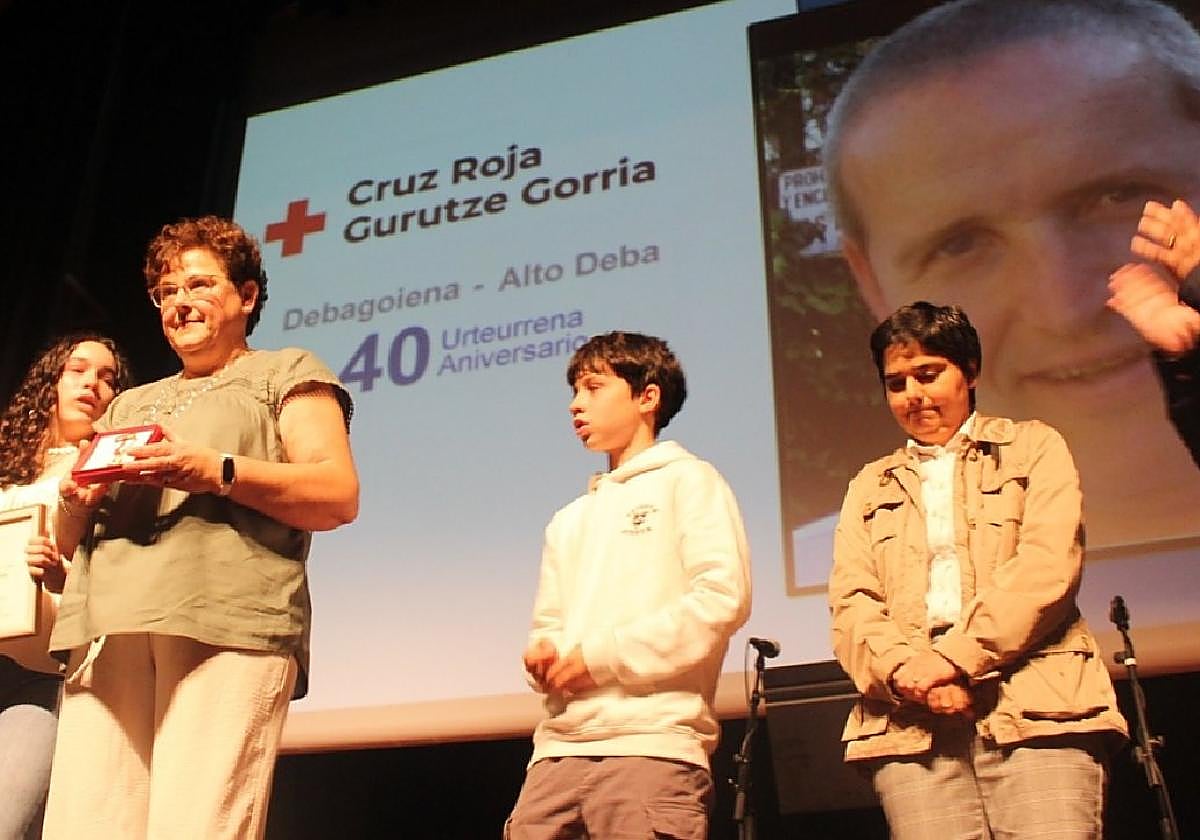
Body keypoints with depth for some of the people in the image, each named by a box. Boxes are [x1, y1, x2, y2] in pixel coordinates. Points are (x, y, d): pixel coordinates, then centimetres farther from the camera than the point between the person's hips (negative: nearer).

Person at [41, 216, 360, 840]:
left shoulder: (286, 373, 16)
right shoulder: (129, 403, 33)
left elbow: (338, 497, 0)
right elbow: (66, 539, 29)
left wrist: (214, 470, -12)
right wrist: (78, 503, 5)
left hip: (227, 624, -5)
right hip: (108, 629, 5)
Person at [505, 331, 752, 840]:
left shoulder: (687, 481, 7)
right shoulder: (569, 520, 27)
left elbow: (722, 597, -8)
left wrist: (601, 654, -9)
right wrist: (542, 656, 1)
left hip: (651, 745, -6)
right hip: (558, 748, 6)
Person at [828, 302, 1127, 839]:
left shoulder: (1033, 447, 16)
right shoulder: (870, 486, 24)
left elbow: (1047, 567, -1)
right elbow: (849, 603, 9)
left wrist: (954, 657, -12)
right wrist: (903, 668, -12)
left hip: (1034, 708, -2)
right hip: (909, 723, 2)